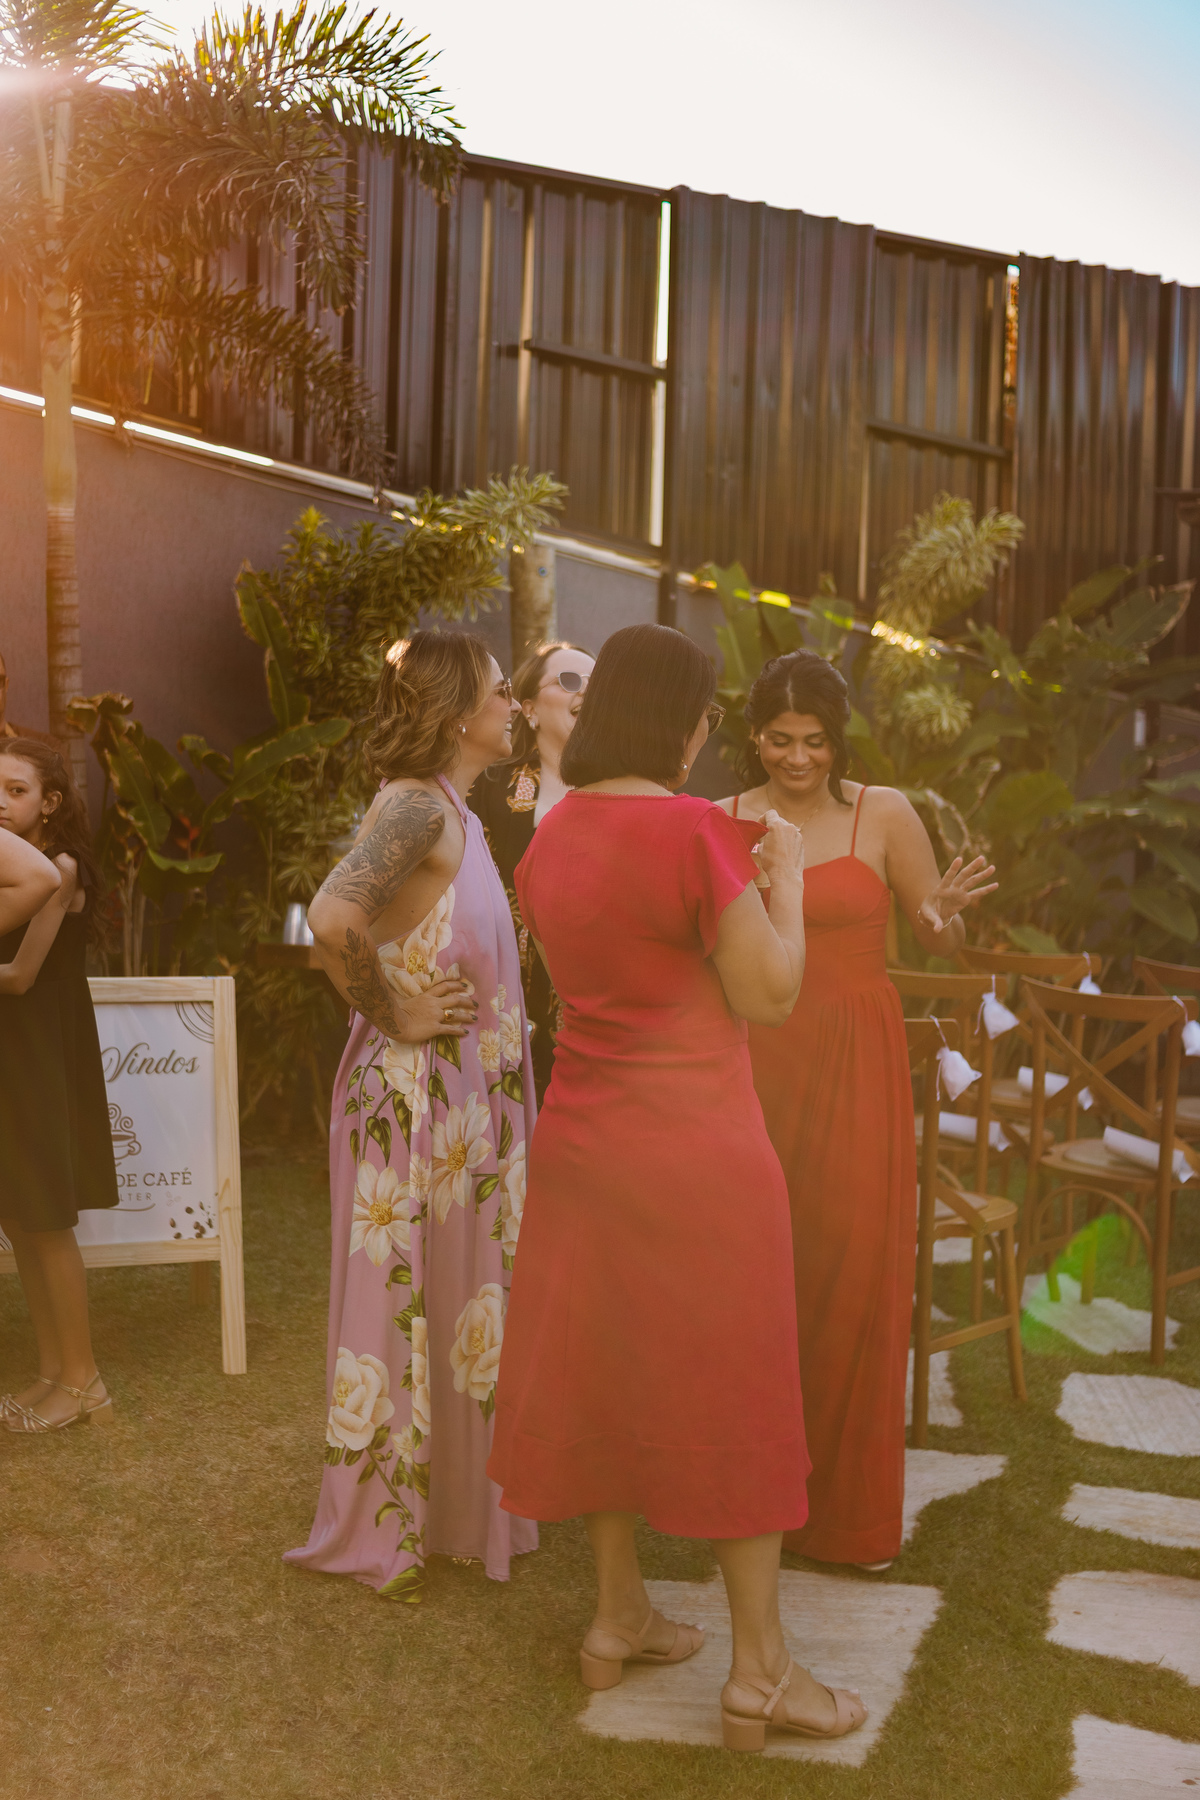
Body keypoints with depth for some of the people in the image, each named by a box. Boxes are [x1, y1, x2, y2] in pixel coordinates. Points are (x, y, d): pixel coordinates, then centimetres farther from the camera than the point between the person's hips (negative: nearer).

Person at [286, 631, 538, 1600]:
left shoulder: (455, 813, 12)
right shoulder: (415, 804, -17)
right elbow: (334, 917, -33)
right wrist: (393, 1014, -20)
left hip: (470, 1102, 9)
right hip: (416, 1098, -9)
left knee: (459, 1301, 17)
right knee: (406, 1302, 3)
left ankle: (456, 1501, 33)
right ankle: (383, 1530, 19)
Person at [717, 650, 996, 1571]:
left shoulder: (885, 814, 0)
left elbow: (945, 941, 5)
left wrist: (943, 913, -17)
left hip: (856, 1063, -1)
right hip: (756, 1062, 1)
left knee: (854, 1273, 1)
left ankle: (852, 1505, 18)